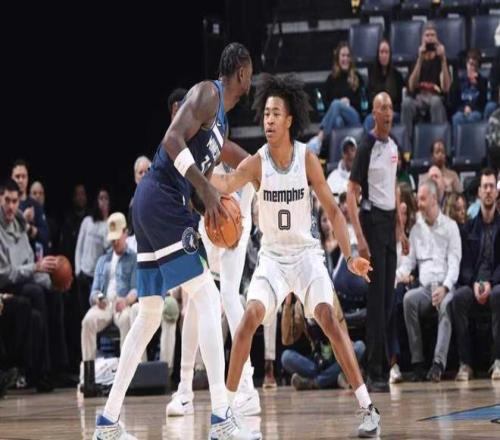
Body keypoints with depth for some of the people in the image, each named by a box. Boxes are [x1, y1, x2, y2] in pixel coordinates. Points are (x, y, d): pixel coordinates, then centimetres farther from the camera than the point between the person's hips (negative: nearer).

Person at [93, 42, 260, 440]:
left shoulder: (222, 120, 23)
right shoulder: (206, 93, -7)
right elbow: (173, 140, -20)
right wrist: (206, 188, -25)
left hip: (157, 209, 10)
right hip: (162, 200, -10)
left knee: (150, 314, 15)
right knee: (208, 300, -13)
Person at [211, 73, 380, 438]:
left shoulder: (307, 158, -11)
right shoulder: (256, 163, -11)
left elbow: (332, 209, -6)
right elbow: (226, 185, -30)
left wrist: (350, 256, -14)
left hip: (306, 253, -1)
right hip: (272, 256, 1)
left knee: (328, 318, -17)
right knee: (250, 318, -17)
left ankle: (369, 408, -14)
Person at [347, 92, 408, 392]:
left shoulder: (394, 147, 12)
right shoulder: (367, 147, -10)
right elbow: (352, 194, -13)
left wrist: (401, 229, 20)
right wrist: (359, 237, -20)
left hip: (390, 222, 7)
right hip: (372, 221, -7)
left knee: (388, 297, 9)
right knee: (376, 298, -8)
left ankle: (383, 368, 15)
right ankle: (376, 372, -5)